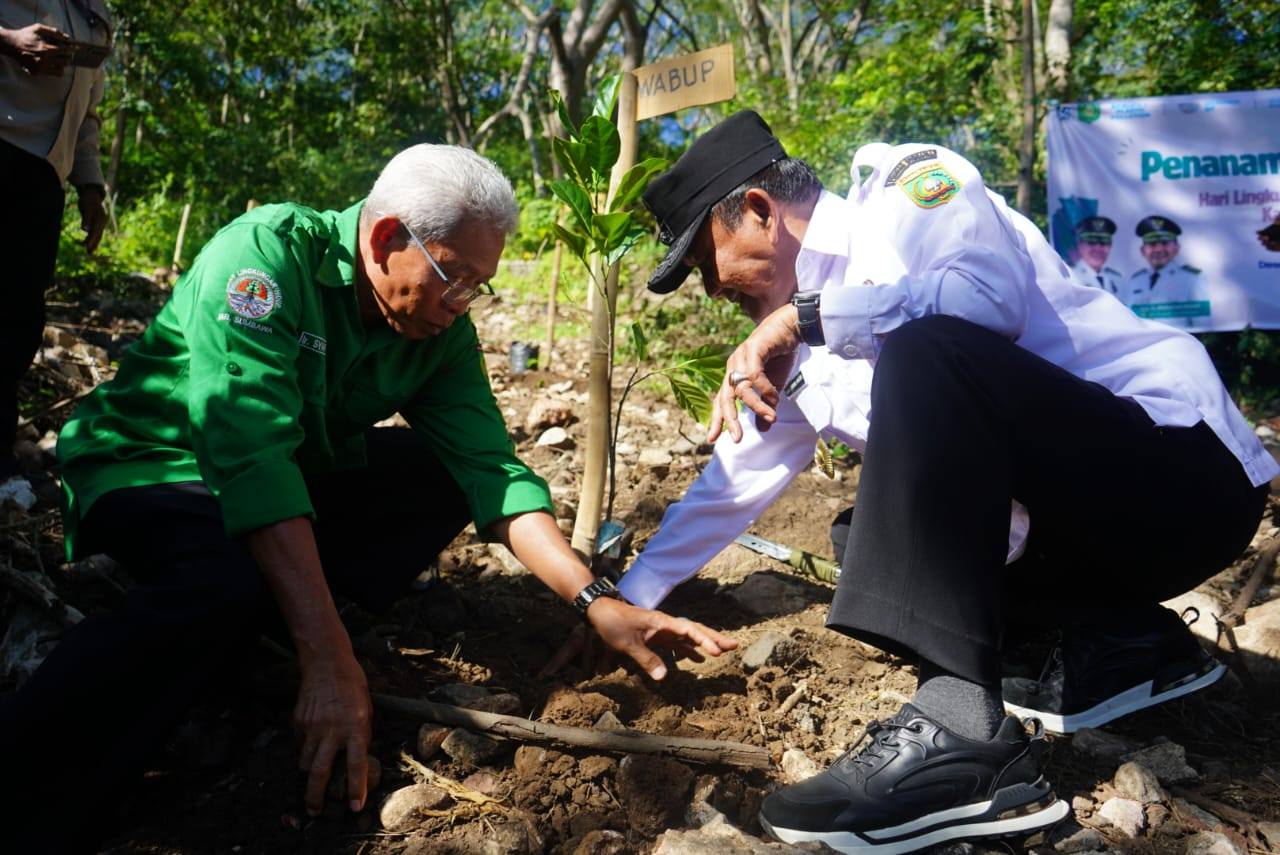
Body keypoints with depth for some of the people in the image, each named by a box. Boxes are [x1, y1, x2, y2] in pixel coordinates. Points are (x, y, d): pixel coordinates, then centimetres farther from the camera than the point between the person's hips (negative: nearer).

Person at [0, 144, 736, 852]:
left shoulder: (443, 330, -9)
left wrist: (595, 600, -25)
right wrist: (331, 660, -42)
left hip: (296, 481, 7)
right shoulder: (267, 253, -28)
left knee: (452, 468, -11)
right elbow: (252, 458, -37)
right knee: (227, 583, -38)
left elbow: (490, 467, -12)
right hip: (155, 461, -6)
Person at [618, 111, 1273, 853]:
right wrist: (629, 600, 23)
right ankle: (1126, 643, 5)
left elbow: (991, 296, -28)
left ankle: (961, 729, -32)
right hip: (1089, 519, 9)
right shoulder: (807, 345, 12)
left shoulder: (908, 189, -8)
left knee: (927, 354, -29)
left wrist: (806, 314, -22)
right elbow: (736, 478, 18)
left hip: (1186, 461, -9)